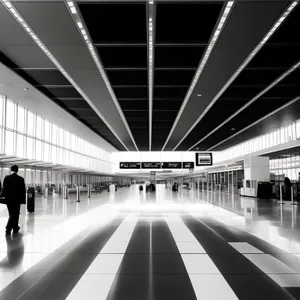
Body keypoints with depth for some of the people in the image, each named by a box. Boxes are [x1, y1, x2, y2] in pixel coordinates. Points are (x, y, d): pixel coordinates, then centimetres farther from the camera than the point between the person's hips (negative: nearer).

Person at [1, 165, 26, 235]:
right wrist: (23, 200, 0)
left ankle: (15, 228, 24)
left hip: (8, 199, 3)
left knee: (12, 214, 16)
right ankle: (8, 229, 0)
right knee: (15, 214, 6)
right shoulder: (21, 179, -8)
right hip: (17, 199, -3)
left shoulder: (6, 178, -2)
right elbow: (23, 190, -7)